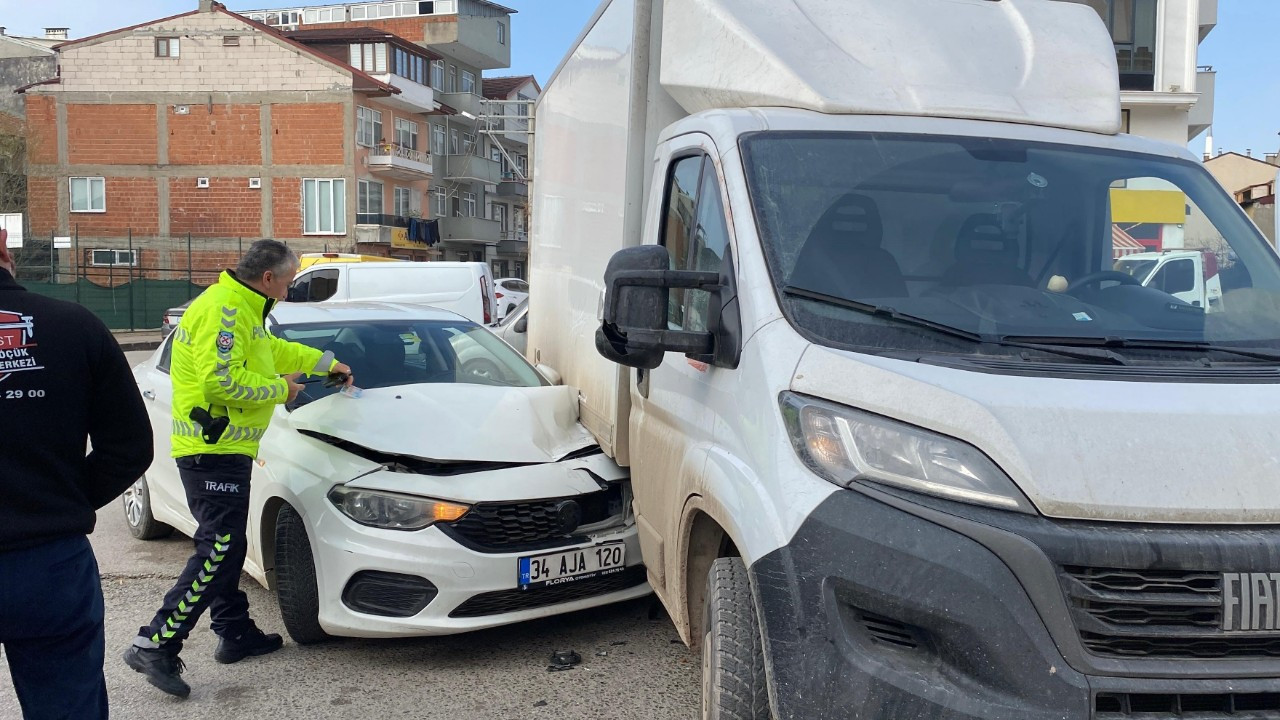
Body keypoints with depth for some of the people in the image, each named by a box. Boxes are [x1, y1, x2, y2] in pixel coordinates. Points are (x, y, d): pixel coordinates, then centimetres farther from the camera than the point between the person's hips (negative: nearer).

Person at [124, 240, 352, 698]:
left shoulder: (242, 309, 18)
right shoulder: (223, 309, -16)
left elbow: (274, 349, 34)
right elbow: (223, 380, -26)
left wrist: (328, 363, 39)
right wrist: (279, 389, -12)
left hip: (224, 450, 11)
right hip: (213, 451, -11)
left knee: (226, 547, 16)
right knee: (218, 550, -12)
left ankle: (236, 633, 25)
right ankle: (155, 645, -10)